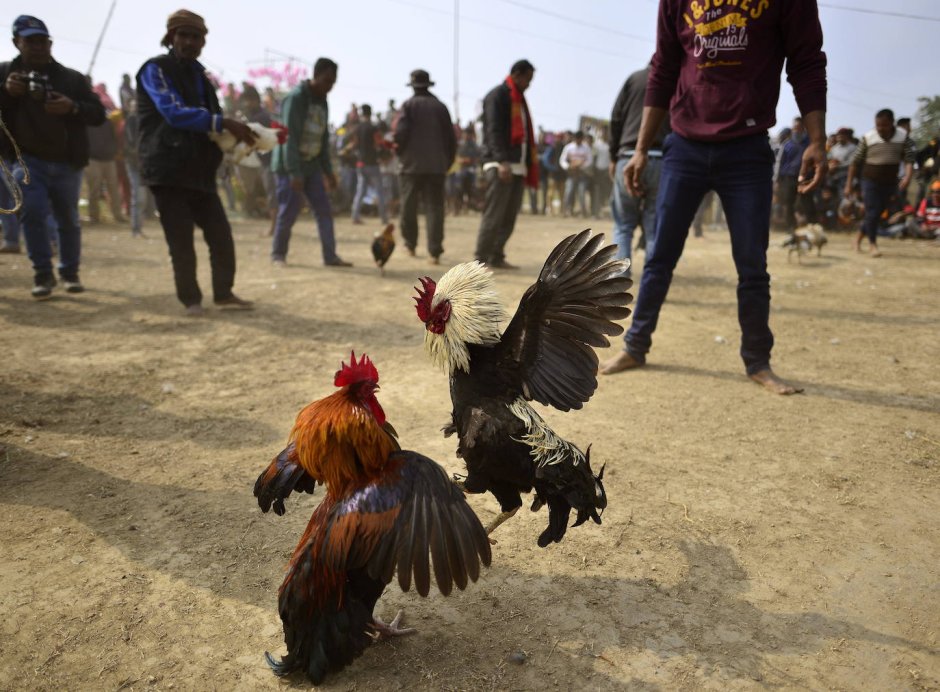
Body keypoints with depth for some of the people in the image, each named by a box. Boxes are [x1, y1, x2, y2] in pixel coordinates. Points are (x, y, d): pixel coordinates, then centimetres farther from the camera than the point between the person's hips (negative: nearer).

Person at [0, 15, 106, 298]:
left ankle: (70, 272, 23)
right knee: (32, 213, -14)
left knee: (68, 220, 8)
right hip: (27, 160, -1)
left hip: (66, 163, 1)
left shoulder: (72, 78, 6)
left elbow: (99, 114, 1)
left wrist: (73, 107, -18)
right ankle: (43, 274, -2)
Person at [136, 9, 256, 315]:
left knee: (221, 235, 4)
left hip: (199, 170, 7)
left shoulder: (199, 74, 20)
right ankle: (191, 299, 9)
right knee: (181, 241, -3)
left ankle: (223, 293, 17)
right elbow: (174, 113, -20)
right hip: (168, 169, -6)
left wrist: (234, 136, -1)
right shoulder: (155, 69, -4)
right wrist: (225, 123, -28)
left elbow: (209, 120, 21)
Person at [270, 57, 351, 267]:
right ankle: (278, 254, 13)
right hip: (289, 166, -7)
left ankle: (330, 256, 4)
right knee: (289, 211, -3)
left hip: (311, 165, 7)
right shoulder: (296, 97, -15)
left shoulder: (322, 101, 10)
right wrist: (294, 172, -26)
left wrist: (328, 171, 11)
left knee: (324, 210, 0)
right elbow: (290, 137, -21)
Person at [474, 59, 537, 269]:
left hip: (517, 166, 8)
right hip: (499, 165, -8)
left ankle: (497, 257, 10)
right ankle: (481, 258, -7)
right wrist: (502, 161, -23)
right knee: (493, 216, -10)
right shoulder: (497, 96, -2)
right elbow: (493, 131, -13)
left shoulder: (518, 99, 24)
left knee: (509, 217, 5)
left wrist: (528, 166, 14)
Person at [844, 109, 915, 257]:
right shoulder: (868, 138, -8)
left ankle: (859, 237, 31)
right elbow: (855, 162, -3)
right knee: (872, 213, -8)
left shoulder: (903, 137, -3)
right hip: (870, 181, -3)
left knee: (878, 214, 11)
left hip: (890, 183, 3)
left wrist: (907, 177, -26)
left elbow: (909, 159, -7)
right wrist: (849, 185, -4)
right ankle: (873, 243, 7)